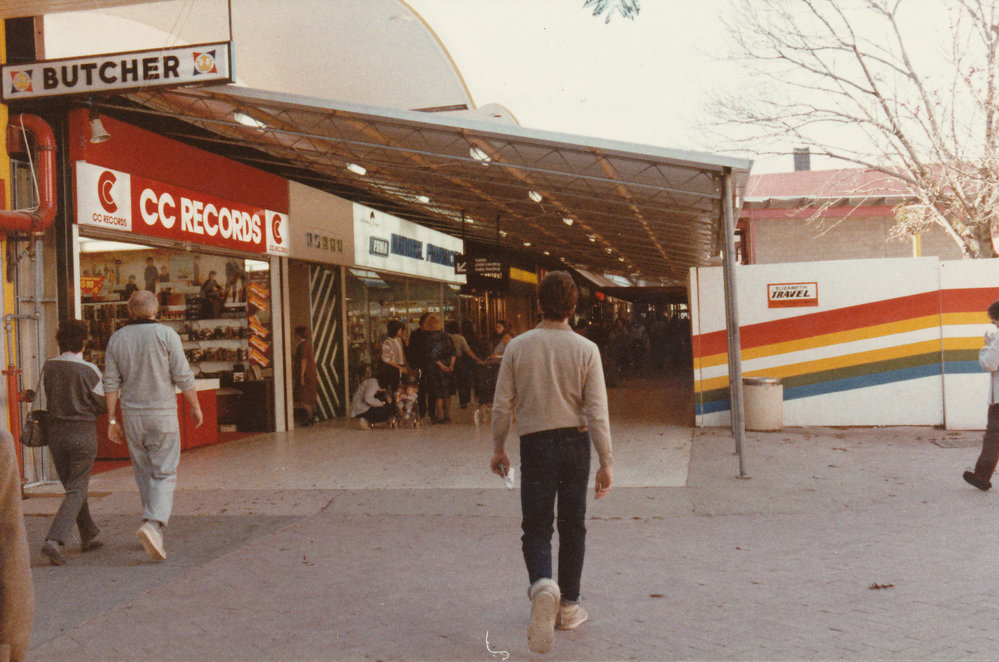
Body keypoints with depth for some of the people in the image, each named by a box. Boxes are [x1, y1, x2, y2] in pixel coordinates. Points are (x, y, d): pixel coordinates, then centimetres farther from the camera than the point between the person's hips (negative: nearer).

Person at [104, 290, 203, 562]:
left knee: (144, 474, 15)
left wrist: (112, 419, 6)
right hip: (162, 415, -4)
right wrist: (195, 407, 3)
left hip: (132, 416, 4)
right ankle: (152, 524, -22)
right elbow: (183, 377, -8)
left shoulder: (116, 339, 4)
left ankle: (155, 530, 23)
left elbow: (111, 383, 2)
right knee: (164, 474, -1)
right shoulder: (166, 334, -6)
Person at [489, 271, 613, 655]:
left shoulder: (518, 347, -3)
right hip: (575, 441, 1)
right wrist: (606, 461, -4)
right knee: (572, 525, 13)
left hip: (535, 443, 0)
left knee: (536, 527, 3)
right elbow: (597, 410, -8)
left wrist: (498, 448, 13)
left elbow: (502, 404, 0)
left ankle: (542, 585, -26)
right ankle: (568, 606, 21)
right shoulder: (586, 349, -6)